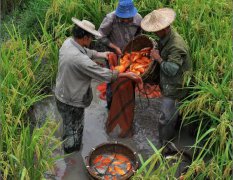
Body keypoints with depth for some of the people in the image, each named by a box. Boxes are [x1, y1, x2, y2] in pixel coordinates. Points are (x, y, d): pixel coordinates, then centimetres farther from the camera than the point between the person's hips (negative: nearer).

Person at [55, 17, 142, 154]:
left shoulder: (68, 42, -9)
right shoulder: (80, 59, -36)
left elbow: (85, 51, 13)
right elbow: (103, 74, -27)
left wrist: (100, 54, 8)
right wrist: (126, 75, -17)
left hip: (61, 95, 9)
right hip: (72, 102, -9)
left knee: (68, 126, 31)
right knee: (74, 131, 14)